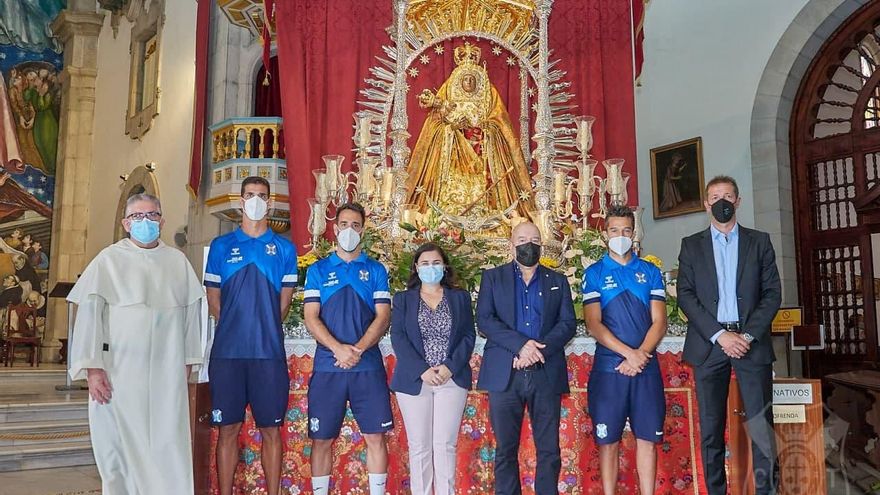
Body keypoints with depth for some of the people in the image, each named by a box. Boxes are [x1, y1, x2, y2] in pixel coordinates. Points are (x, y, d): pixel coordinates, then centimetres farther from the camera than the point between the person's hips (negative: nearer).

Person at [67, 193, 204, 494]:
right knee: (120, 444, 4)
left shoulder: (178, 261, 9)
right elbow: (90, 311, -4)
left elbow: (191, 311, 11)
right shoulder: (109, 259, 1)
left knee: (169, 445, 2)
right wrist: (92, 367, -11)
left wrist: (188, 361, 9)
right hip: (119, 369, -2)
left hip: (167, 371, 2)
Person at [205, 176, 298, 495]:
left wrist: (264, 329, 8)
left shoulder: (284, 248, 7)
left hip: (269, 352, 0)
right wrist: (235, 328, 8)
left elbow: (285, 300, 10)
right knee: (228, 429, 6)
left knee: (271, 430, 5)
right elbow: (213, 299, 11)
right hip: (228, 351, 0)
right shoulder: (221, 246, 8)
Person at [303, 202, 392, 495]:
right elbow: (310, 317, 0)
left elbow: (383, 316, 1)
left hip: (368, 367, 0)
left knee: (375, 436, 1)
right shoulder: (318, 270, 9)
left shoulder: (375, 270, 9)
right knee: (322, 439, 5)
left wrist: (358, 349, -14)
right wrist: (338, 349, -15)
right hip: (327, 367, 0)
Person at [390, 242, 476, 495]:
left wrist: (450, 367, -10)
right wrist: (422, 370, -13)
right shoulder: (403, 299, 10)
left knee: (445, 445, -1)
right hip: (414, 380, 0)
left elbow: (469, 336, 5)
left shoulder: (460, 297, 12)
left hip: (452, 379, 0)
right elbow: (398, 338, 0)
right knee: (419, 446, 2)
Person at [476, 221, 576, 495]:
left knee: (549, 450, 3)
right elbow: (484, 319, -1)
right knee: (505, 449, 3)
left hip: (546, 374, 1)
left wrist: (540, 349, -12)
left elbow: (568, 324, 5)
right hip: (505, 374, -1)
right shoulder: (493, 277, 11)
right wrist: (520, 344, -15)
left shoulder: (558, 281, 15)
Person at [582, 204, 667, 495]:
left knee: (647, 438, 5)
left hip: (647, 368, 2)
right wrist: (629, 353, -15)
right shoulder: (594, 273, 4)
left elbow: (659, 323, 3)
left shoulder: (650, 272, 10)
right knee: (608, 441, 3)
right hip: (608, 368, -1)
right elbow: (593, 325, -5)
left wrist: (640, 356, -12)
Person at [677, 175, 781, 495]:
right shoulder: (691, 245, 10)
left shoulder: (759, 242, 11)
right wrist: (719, 335, -10)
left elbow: (772, 293, 4)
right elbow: (686, 296, 1)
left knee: (761, 425, -3)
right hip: (708, 343, 0)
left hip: (752, 342, 0)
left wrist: (748, 335, -8)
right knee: (710, 428, 3)